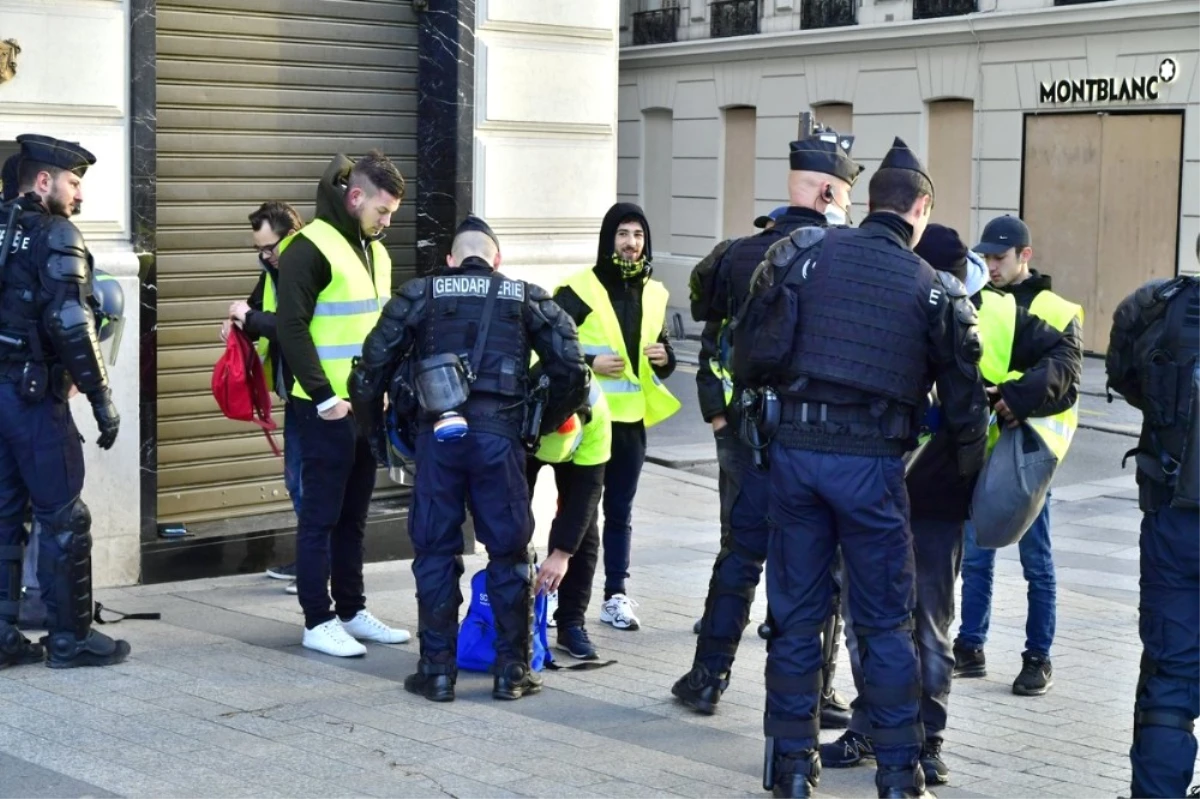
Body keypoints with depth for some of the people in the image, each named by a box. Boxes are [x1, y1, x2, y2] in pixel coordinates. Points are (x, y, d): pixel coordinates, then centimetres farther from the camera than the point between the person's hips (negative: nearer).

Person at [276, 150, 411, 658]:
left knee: (353, 515, 15)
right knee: (321, 516, -1)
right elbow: (291, 327, -16)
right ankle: (317, 621, 6)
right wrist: (324, 396, -17)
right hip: (327, 408, -8)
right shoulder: (312, 248, -12)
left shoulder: (374, 250, 14)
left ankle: (351, 611, 23)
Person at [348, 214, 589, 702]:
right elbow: (570, 369, 5)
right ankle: (512, 671, 14)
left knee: (435, 552, 9)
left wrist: (373, 431, 20)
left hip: (436, 436, 0)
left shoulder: (420, 295, 12)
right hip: (499, 435, 0)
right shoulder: (527, 298, 13)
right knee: (508, 553, 10)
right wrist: (545, 424, 20)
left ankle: (437, 671, 13)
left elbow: (373, 366, 7)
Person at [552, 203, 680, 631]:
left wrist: (664, 358, -1)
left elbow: (663, 347, 21)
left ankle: (616, 595, 16)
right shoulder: (579, 289, -7)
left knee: (620, 510, 11)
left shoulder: (653, 293, 11)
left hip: (632, 418, 5)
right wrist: (588, 363, -20)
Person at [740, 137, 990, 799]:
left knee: (795, 614, 11)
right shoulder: (935, 290, 0)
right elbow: (964, 402, 5)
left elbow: (754, 355, -4)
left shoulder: (804, 253, 0)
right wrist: (968, 472, 19)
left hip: (796, 449, 2)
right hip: (873, 464, -1)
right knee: (885, 624, 9)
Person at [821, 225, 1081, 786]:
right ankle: (868, 728, 27)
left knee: (930, 624, 10)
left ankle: (926, 740, 23)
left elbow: (1063, 355, 3)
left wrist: (1019, 396, -14)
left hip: (938, 501, 0)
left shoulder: (998, 317, -7)